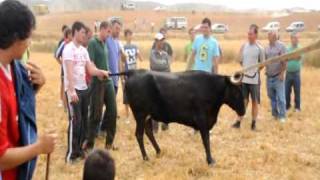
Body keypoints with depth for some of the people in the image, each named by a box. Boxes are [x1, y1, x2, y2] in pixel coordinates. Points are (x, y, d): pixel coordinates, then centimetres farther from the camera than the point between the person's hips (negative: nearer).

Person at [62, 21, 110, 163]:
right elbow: (69, 71, -21)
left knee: (84, 120, 12)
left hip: (84, 89, 8)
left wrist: (101, 72, -8)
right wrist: (72, 90, -28)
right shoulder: (69, 49, -11)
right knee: (75, 121, -7)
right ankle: (71, 154, 0)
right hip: (73, 90, -8)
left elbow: (90, 69, 10)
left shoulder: (83, 50, 13)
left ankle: (79, 149, 23)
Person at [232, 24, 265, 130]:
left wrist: (255, 71, 0)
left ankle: (253, 123, 12)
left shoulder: (260, 48, -6)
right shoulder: (243, 46, 2)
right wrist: (246, 69, 9)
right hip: (244, 78, 3)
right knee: (243, 101, 6)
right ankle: (238, 121, 8)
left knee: (255, 101, 6)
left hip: (254, 79, -2)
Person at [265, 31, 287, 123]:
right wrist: (266, 70, 6)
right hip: (269, 76, 6)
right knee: (272, 97, 12)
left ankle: (282, 116, 4)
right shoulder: (267, 47, 8)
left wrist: (282, 73, -14)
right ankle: (275, 114, 23)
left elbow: (284, 61, -11)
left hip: (278, 77, -6)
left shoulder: (281, 46, -8)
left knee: (280, 97, -3)